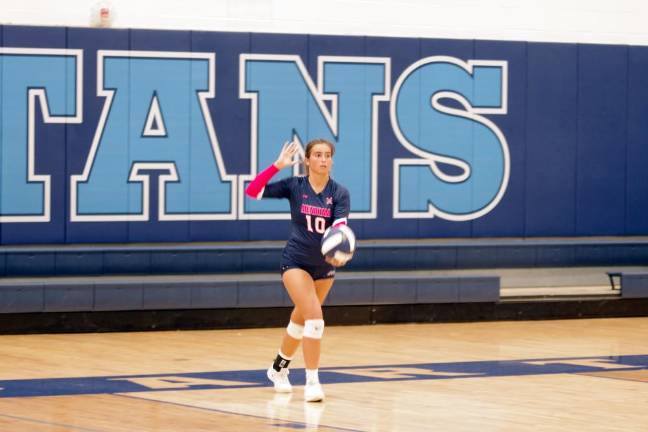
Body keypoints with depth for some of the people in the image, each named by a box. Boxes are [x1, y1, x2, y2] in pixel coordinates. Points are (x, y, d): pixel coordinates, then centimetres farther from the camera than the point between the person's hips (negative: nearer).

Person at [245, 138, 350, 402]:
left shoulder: (339, 193, -8)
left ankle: (279, 369, 41)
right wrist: (277, 166, -24)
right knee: (314, 318, -20)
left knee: (301, 319, 18)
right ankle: (312, 382, -15)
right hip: (296, 262, -3)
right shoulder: (294, 186, -10)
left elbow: (340, 227, -23)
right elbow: (252, 191, -16)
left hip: (324, 265, 3)